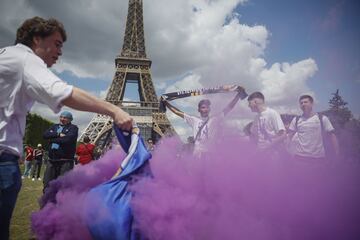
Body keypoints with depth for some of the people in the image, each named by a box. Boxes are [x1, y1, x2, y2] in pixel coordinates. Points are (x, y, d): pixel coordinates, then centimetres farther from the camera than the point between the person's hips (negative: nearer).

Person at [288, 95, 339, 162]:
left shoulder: (322, 118, 0)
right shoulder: (296, 120, 4)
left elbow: (332, 135, -1)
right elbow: (290, 135, 12)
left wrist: (337, 154, -6)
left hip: (318, 157, -1)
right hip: (300, 156, 1)